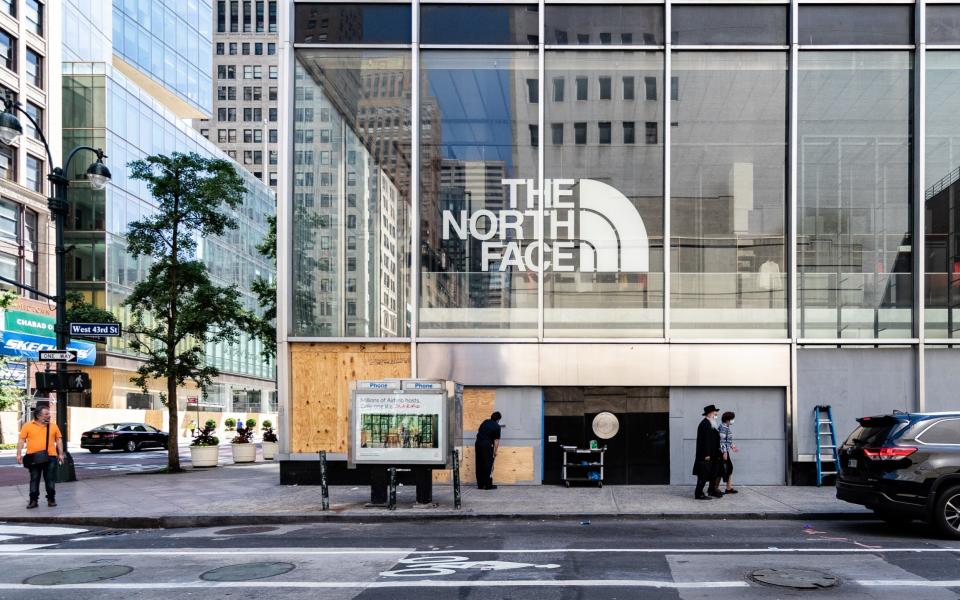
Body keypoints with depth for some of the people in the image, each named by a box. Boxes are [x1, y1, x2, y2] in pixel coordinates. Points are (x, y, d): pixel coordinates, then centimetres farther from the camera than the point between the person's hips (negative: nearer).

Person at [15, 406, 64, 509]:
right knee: (34, 480, 3)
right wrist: (19, 454, -5)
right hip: (34, 458, -1)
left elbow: (59, 440, 14)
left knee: (50, 479, 3)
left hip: (50, 458, 1)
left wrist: (60, 454, 7)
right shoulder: (28, 426, 4)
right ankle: (33, 500, 8)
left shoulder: (53, 426, 11)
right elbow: (21, 440, 3)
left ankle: (51, 499, 12)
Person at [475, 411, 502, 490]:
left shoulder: (485, 422, 13)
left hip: (478, 443, 6)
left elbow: (478, 430, 23)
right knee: (488, 465, -1)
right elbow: (496, 440, -8)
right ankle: (488, 485, -1)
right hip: (487, 445, -6)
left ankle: (480, 485, 13)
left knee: (479, 465, 9)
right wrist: (495, 452, -3)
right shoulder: (497, 427, -5)